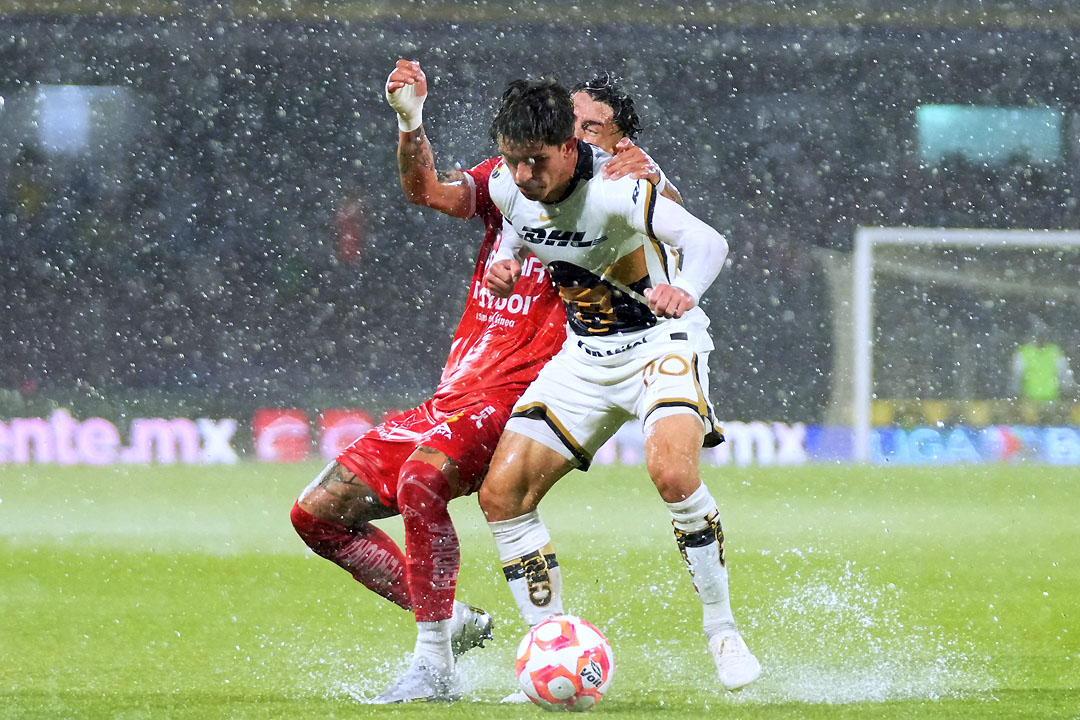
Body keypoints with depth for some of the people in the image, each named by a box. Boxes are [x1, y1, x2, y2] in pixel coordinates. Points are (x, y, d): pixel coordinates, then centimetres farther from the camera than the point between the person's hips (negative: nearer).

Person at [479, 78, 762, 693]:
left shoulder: (615, 191, -27)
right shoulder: (508, 186, -8)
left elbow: (708, 241, -39)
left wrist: (683, 289, -60)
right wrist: (506, 261, -4)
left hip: (661, 340, -6)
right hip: (584, 353, 6)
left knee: (671, 470, -33)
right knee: (502, 493, -6)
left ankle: (723, 632, -13)